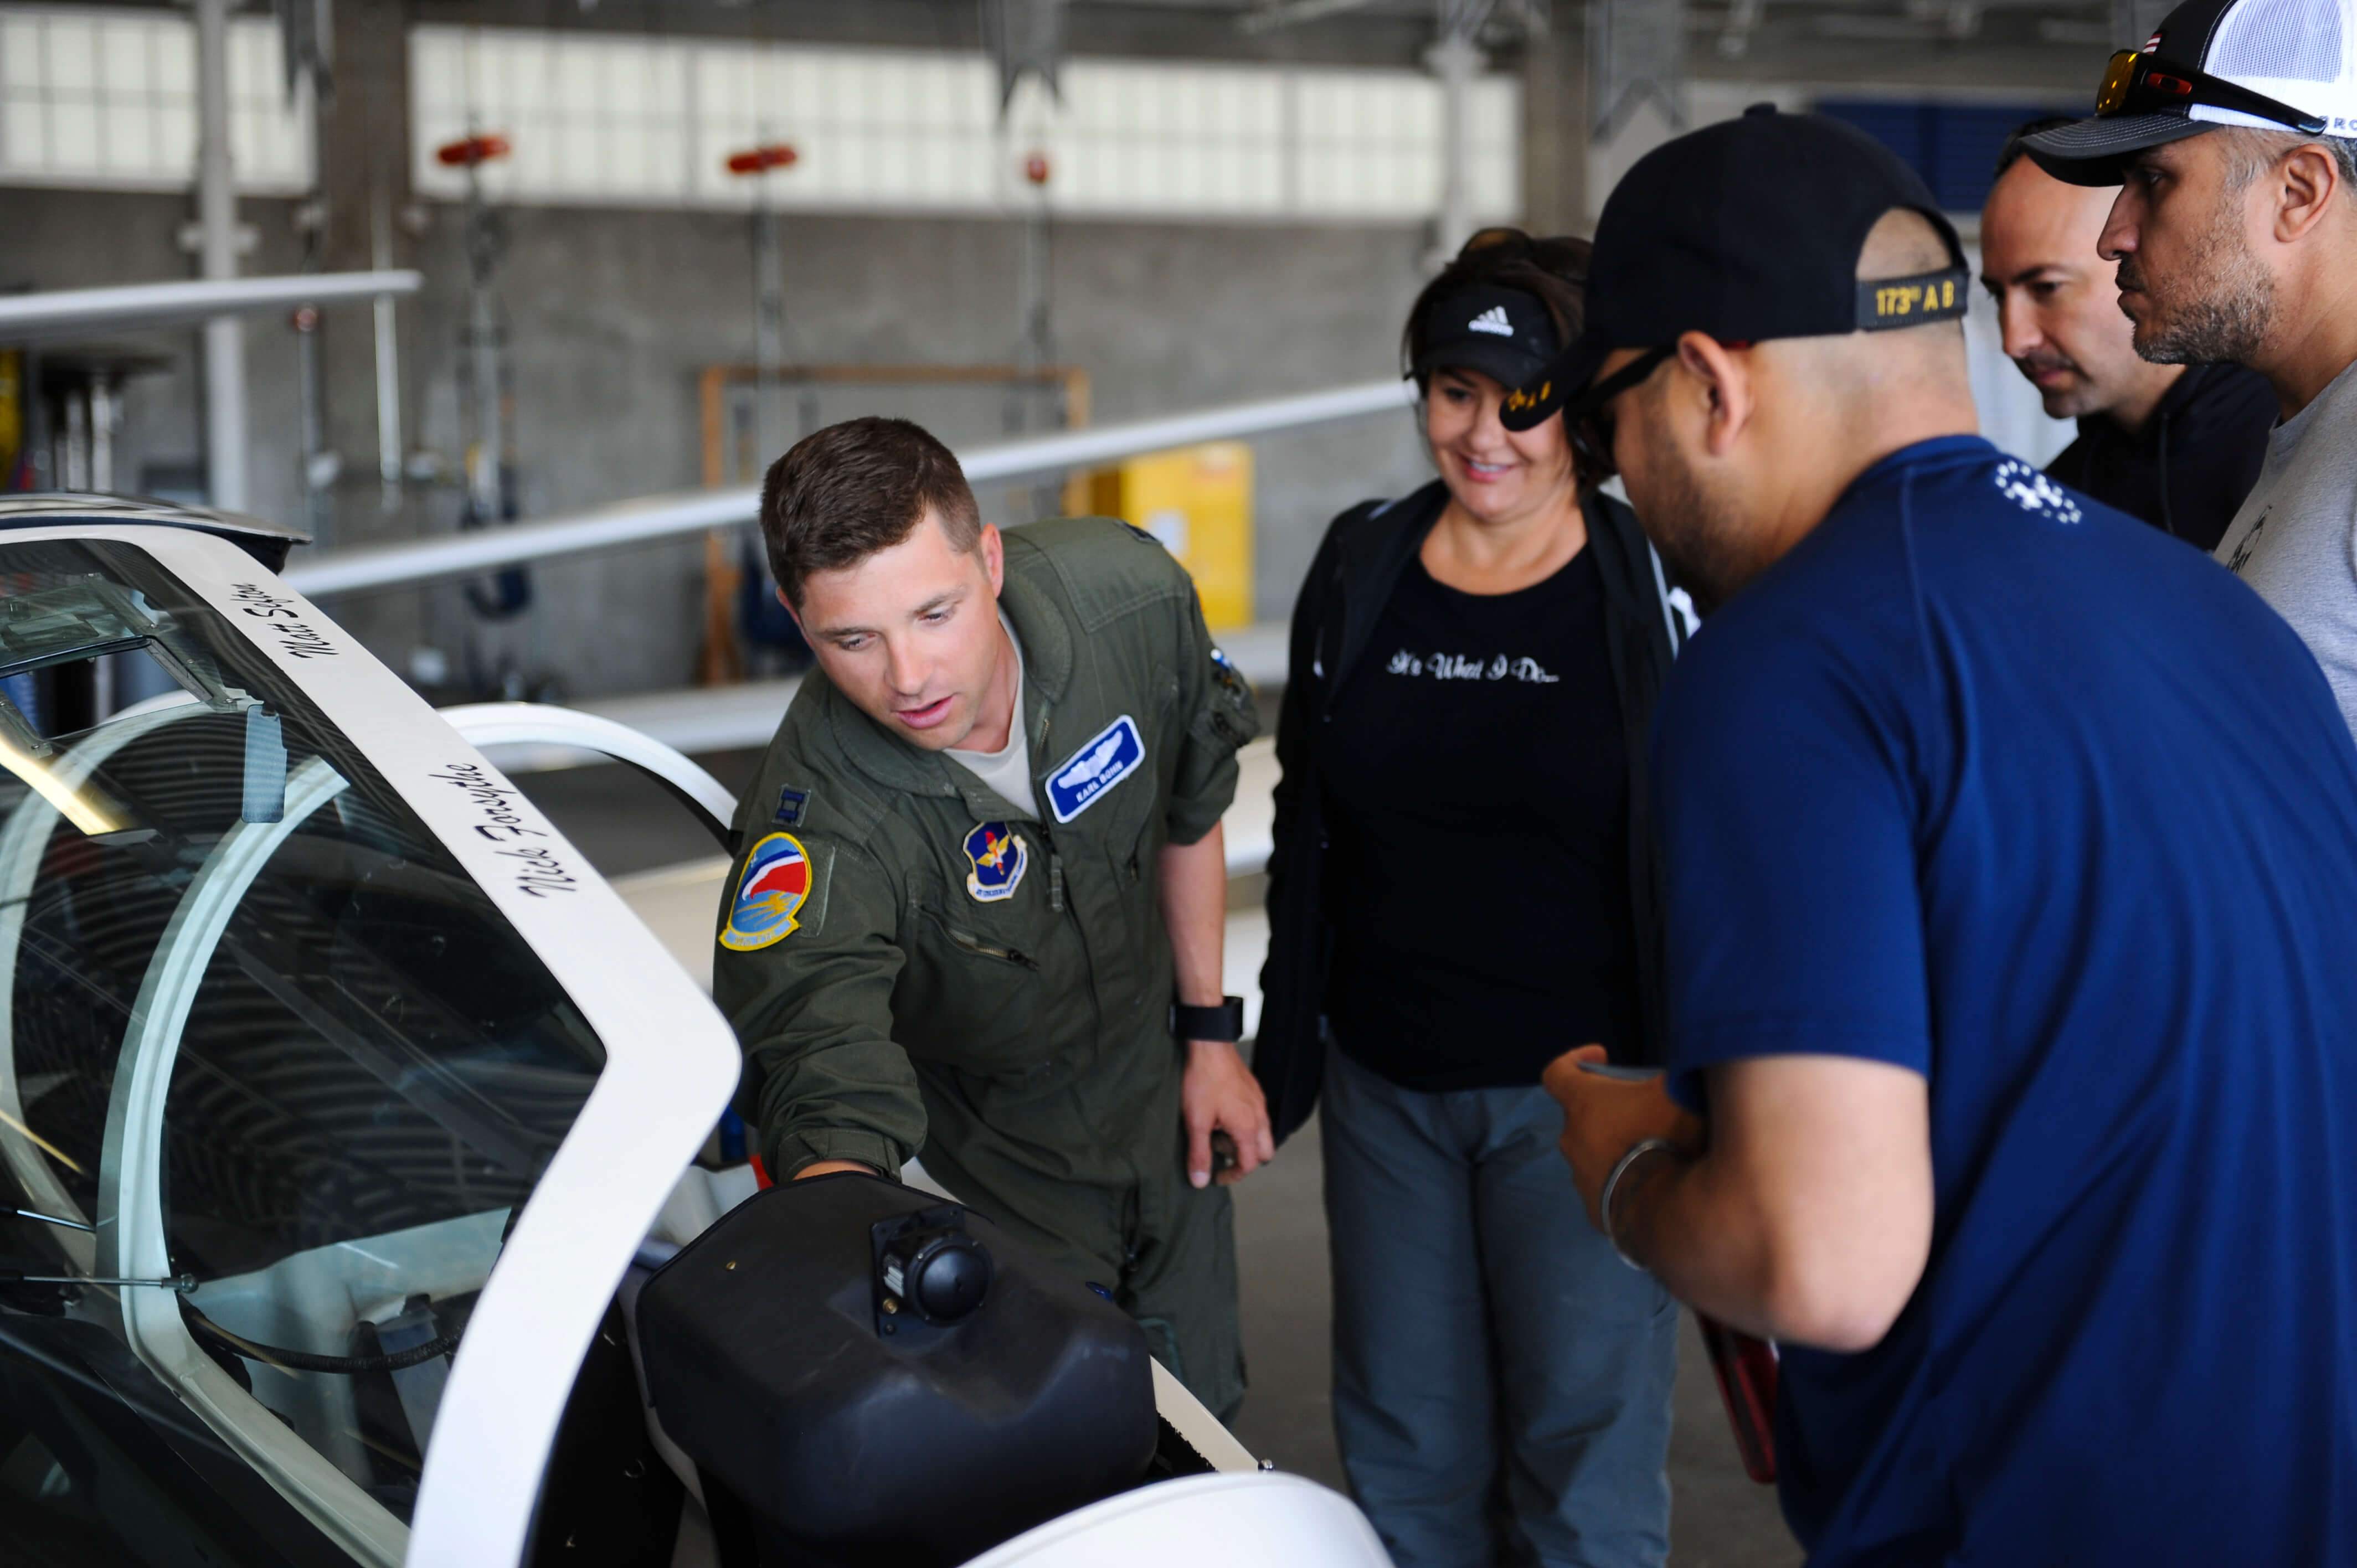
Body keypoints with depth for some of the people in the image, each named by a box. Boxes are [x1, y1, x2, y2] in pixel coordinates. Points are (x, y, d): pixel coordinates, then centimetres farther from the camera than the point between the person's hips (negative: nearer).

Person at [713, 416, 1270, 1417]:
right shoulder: (816, 831, -37)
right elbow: (834, 1112, -45)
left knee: (1203, 1422, 20)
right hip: (987, 1175, -4)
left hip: (1160, 1108, 4)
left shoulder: (1130, 594, -24)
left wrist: (1210, 1033, 4)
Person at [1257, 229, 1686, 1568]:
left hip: (1579, 1090, -4)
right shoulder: (1361, 567, 6)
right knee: (1404, 1449, 14)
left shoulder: (1657, 588, -7)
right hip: (1386, 1081, 4)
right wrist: (1282, 1047, 13)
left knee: (1582, 1453, 3)